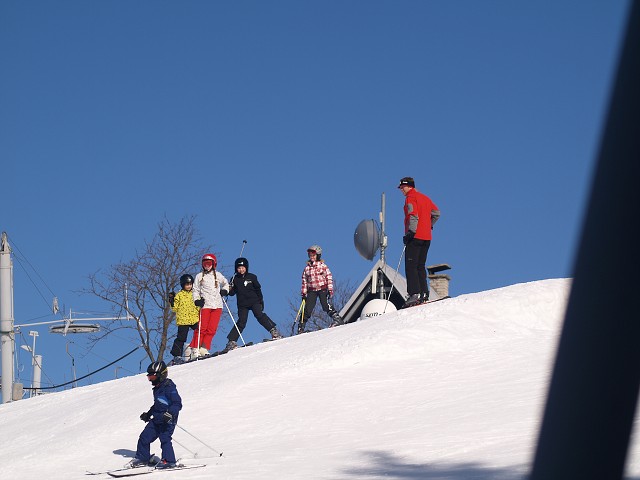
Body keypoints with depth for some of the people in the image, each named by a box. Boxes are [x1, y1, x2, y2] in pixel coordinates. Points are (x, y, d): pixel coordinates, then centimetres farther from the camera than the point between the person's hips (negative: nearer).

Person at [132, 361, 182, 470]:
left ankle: (169, 461, -12)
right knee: (145, 437, 9)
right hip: (156, 419, 10)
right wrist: (148, 414, 31)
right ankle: (142, 458, 22)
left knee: (164, 438, -17)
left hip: (167, 420, -10)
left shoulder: (169, 387, -14)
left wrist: (170, 414, -32)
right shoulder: (157, 388, 16)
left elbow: (178, 404, -20)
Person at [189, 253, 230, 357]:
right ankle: (194, 349, -8)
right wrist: (197, 300, -7)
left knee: (212, 329, -6)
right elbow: (195, 290, 10)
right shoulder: (199, 276, 9)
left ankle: (204, 349, -4)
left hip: (217, 305, 2)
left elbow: (225, 283, 31)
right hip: (205, 304, -2)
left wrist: (225, 291, 11)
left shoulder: (218, 275, 14)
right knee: (202, 328, -10)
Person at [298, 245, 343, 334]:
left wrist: (330, 290, -6)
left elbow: (329, 278, 1)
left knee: (326, 306, -18)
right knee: (308, 309, -4)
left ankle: (337, 319, -10)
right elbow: (304, 281, 13)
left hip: (322, 289, -2)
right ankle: (301, 326, 0)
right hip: (311, 290, 3)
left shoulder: (323, 266, 1)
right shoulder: (307, 268, 11)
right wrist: (303, 293, 8)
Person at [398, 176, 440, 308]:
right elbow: (436, 213, 23)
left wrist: (410, 232, -22)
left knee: (411, 266, -11)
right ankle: (424, 293, 5)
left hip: (415, 237, -8)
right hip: (427, 237, 8)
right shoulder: (425, 198, 19)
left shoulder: (411, 198, -5)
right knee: (420, 266, 12)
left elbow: (413, 216, -17)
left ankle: (414, 294, -21)